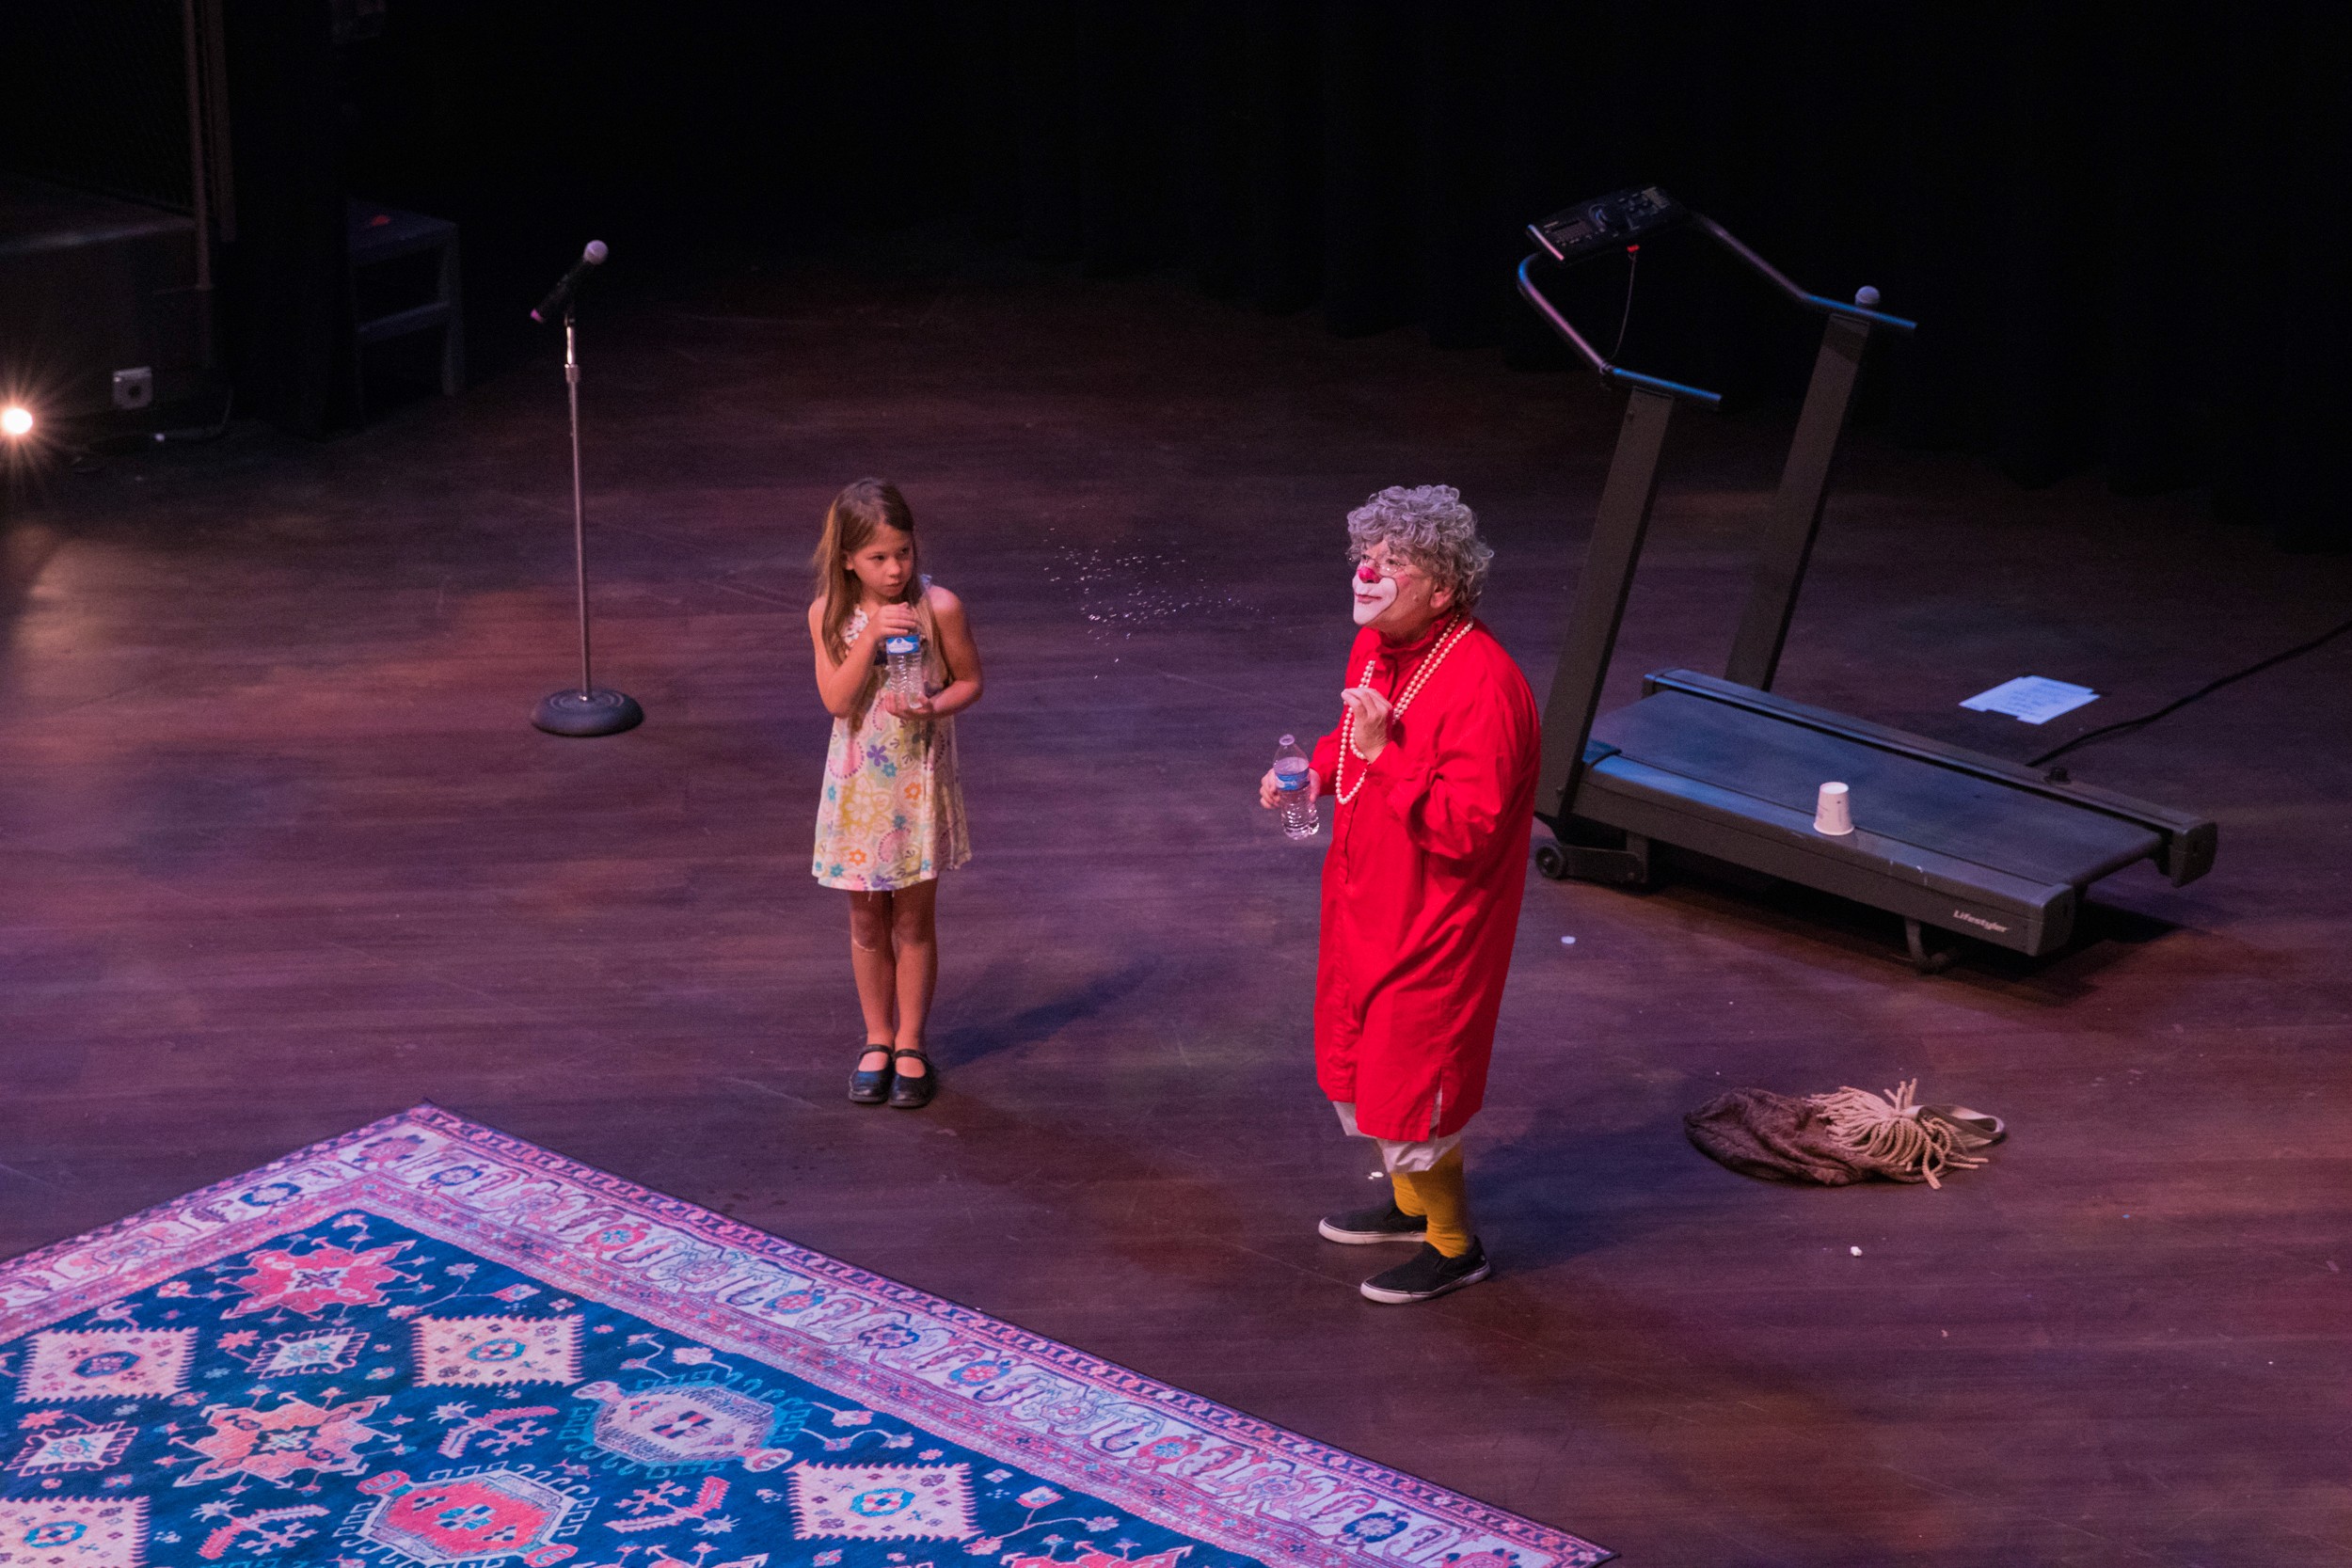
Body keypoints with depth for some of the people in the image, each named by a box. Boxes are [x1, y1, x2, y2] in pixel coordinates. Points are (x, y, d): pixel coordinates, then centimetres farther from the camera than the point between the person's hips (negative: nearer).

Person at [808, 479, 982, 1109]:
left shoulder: (939, 607, -12)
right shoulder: (829, 615, -8)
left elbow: (969, 681, -2)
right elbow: (836, 700, -15)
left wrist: (933, 708, -21)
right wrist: (871, 636, -26)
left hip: (919, 779, -2)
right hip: (858, 782, 2)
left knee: (914, 918, 7)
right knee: (867, 919, 12)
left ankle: (910, 1045, 21)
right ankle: (877, 1041, 28)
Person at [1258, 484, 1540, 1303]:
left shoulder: (1482, 684, -29)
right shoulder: (1375, 647, -1)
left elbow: (1468, 830, -31)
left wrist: (1382, 755, -35)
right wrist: (1316, 770, 0)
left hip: (1435, 921, -9)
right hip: (1365, 899, 9)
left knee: (1411, 1082, 2)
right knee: (1362, 1059, 24)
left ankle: (1453, 1246, 23)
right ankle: (1411, 1204, 45)